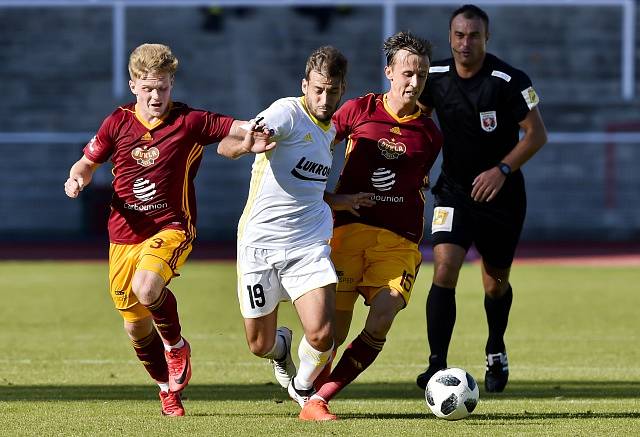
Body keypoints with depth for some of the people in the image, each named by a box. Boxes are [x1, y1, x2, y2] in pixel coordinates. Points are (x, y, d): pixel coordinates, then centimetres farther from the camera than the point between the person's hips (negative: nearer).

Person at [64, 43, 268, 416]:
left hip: (171, 228, -4)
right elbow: (88, 163, 15)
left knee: (146, 287, -32)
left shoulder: (189, 122, -6)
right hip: (125, 233, 4)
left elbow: (240, 129, -13)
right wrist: (77, 179, -8)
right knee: (136, 326, 8)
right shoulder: (118, 123, 3)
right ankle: (168, 387, 34)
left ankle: (176, 346, -2)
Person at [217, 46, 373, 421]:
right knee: (261, 345, 4)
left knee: (321, 334, -16)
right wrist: (245, 144, -47)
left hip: (309, 245, 4)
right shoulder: (288, 112, -11)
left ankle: (303, 386, 17)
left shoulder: (330, 129, 12)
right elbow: (225, 146, -26)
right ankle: (282, 346, 43)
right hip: (260, 244, -4)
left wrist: (337, 202, 17)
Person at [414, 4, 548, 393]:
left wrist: (502, 170, -21)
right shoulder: (436, 77, -4)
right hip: (454, 191, 2)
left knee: (496, 284, 12)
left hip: (501, 196, -2)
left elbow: (537, 134, -12)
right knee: (444, 270, -18)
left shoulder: (510, 81, -16)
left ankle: (496, 353, 40)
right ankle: (437, 366, -19)